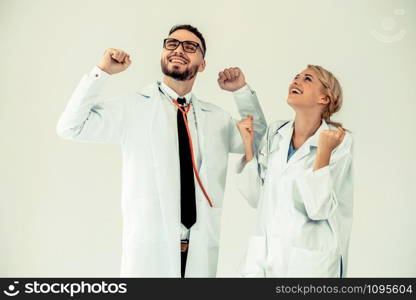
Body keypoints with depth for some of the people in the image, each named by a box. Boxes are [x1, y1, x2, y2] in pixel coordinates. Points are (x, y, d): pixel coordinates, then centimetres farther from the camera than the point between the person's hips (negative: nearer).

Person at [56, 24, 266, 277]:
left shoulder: (217, 118, 10)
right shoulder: (133, 107, -2)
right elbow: (70, 128, -6)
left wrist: (242, 92, 8)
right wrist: (103, 72, -12)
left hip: (202, 250, 4)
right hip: (148, 248, -4)